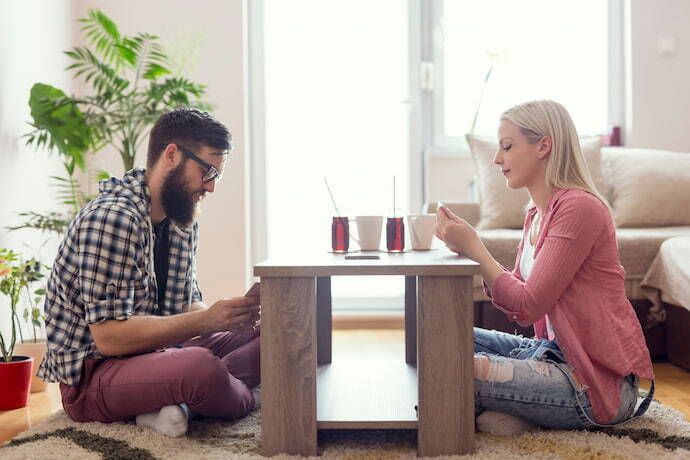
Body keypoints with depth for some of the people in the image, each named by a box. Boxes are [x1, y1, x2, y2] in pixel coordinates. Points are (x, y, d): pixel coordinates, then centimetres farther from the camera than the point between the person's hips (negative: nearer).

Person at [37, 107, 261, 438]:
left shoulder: (185, 221, 8)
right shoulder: (112, 218, -22)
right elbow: (109, 336, -25)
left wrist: (234, 317, -9)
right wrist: (207, 320, -27)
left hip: (154, 351, 10)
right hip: (90, 376, -9)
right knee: (201, 368, -37)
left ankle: (181, 402, -15)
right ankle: (244, 398, -3)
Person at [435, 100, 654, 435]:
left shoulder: (579, 207, -17)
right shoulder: (535, 214, 10)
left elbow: (528, 305, -20)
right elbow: (520, 313, 8)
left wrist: (473, 246, -14)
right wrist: (467, 248, 0)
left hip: (601, 380, -9)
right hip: (554, 351, 10)